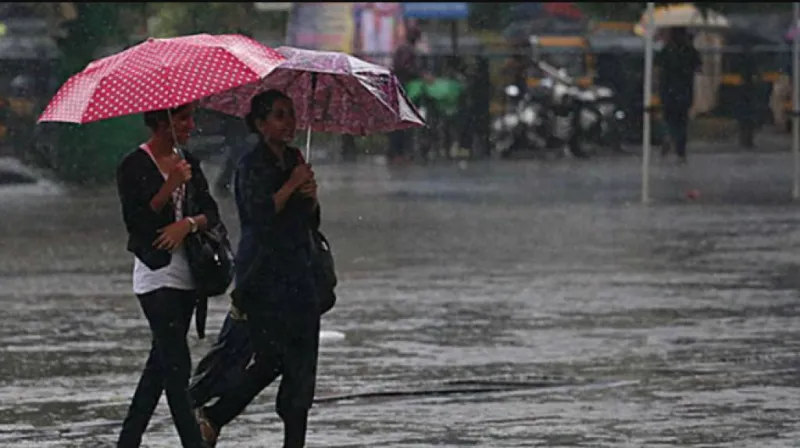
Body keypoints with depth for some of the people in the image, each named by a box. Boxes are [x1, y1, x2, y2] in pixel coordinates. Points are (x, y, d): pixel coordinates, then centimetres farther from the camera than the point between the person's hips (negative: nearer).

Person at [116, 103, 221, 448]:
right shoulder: (134, 166, -7)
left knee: (162, 362, 9)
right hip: (156, 273, -7)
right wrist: (170, 186, -21)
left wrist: (189, 223, -15)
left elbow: (212, 213, 6)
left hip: (186, 272, 7)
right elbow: (135, 221, -14)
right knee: (177, 366, -10)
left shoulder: (188, 164, 12)